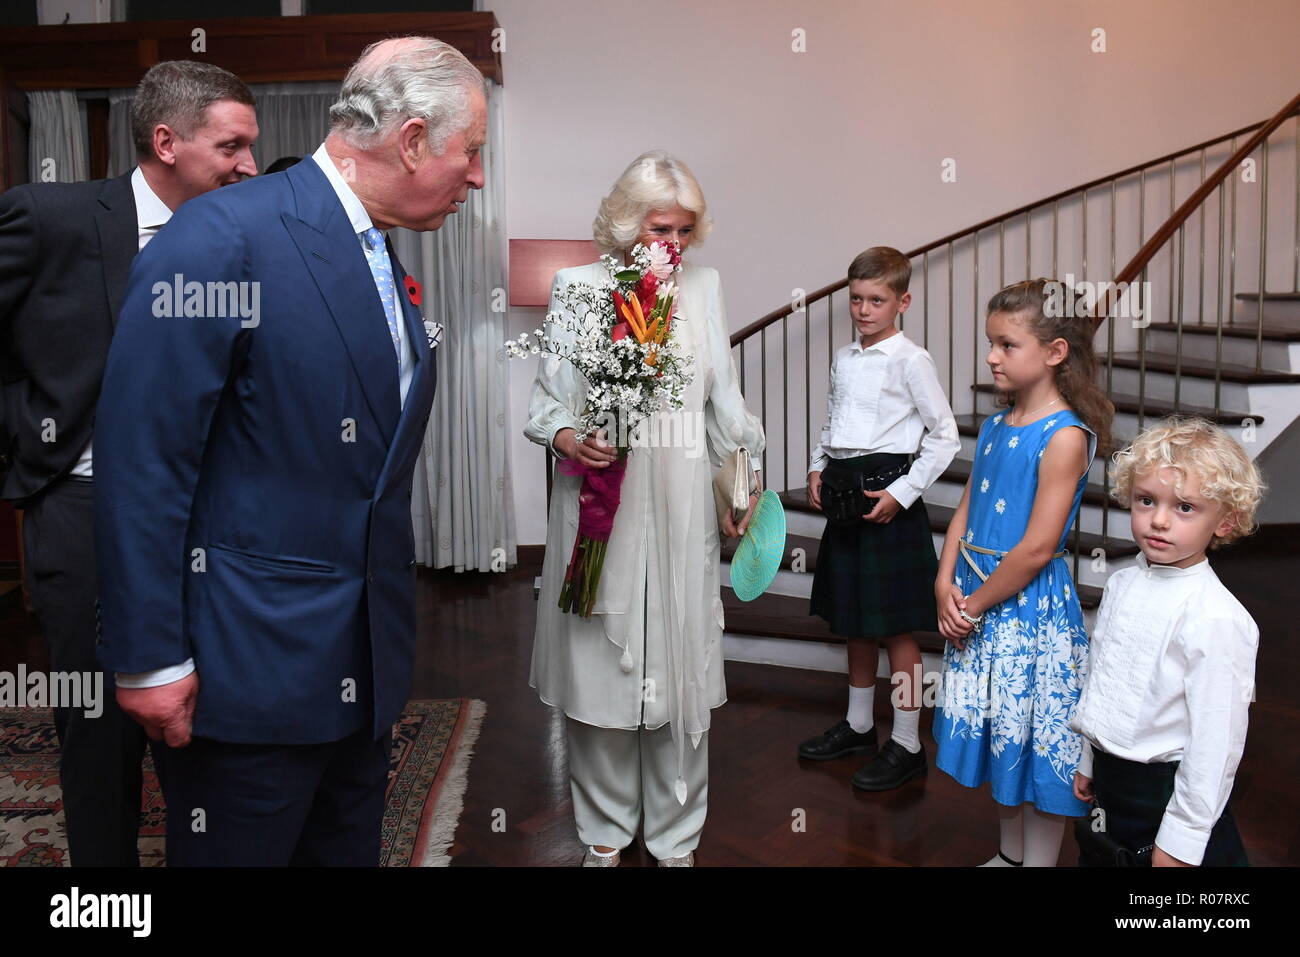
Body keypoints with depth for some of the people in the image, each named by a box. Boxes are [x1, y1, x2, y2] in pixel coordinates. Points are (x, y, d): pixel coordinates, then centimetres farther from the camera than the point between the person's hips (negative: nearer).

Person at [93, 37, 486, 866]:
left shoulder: (385, 264, 10)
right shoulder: (223, 238, -16)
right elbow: (143, 463, -17)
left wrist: (389, 632, 17)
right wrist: (149, 660, -16)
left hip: (366, 670, 8)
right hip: (249, 672, -7)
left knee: (350, 848, 20)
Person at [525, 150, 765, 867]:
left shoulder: (703, 285, 10)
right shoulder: (577, 285, 1)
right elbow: (547, 400, 4)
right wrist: (565, 438, -16)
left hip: (681, 505, 2)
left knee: (681, 666, 7)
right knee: (601, 665, 5)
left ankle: (676, 837, 26)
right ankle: (605, 831, 26)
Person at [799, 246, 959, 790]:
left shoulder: (910, 361, -10)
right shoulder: (844, 359, 11)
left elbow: (944, 437, -10)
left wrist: (902, 493, -15)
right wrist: (818, 469, 6)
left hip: (888, 494, -7)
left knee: (896, 627, 0)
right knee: (854, 620, 17)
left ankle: (906, 745, 13)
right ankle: (858, 726, 33)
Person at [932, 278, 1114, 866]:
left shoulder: (1064, 436, -17)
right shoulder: (994, 426, 7)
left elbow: (1037, 548, -20)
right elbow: (966, 511, 7)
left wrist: (974, 603, -12)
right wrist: (945, 585, -5)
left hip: (1030, 603, -8)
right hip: (975, 600, 8)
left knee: (1037, 741, 5)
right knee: (996, 734, 19)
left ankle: (1039, 860, 22)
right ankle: (1010, 854, 36)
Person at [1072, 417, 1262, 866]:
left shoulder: (1215, 618, -23)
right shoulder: (1121, 584, 1)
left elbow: (1217, 744, -21)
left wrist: (1179, 841, -17)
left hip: (1167, 790, -7)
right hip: (1110, 781, 7)